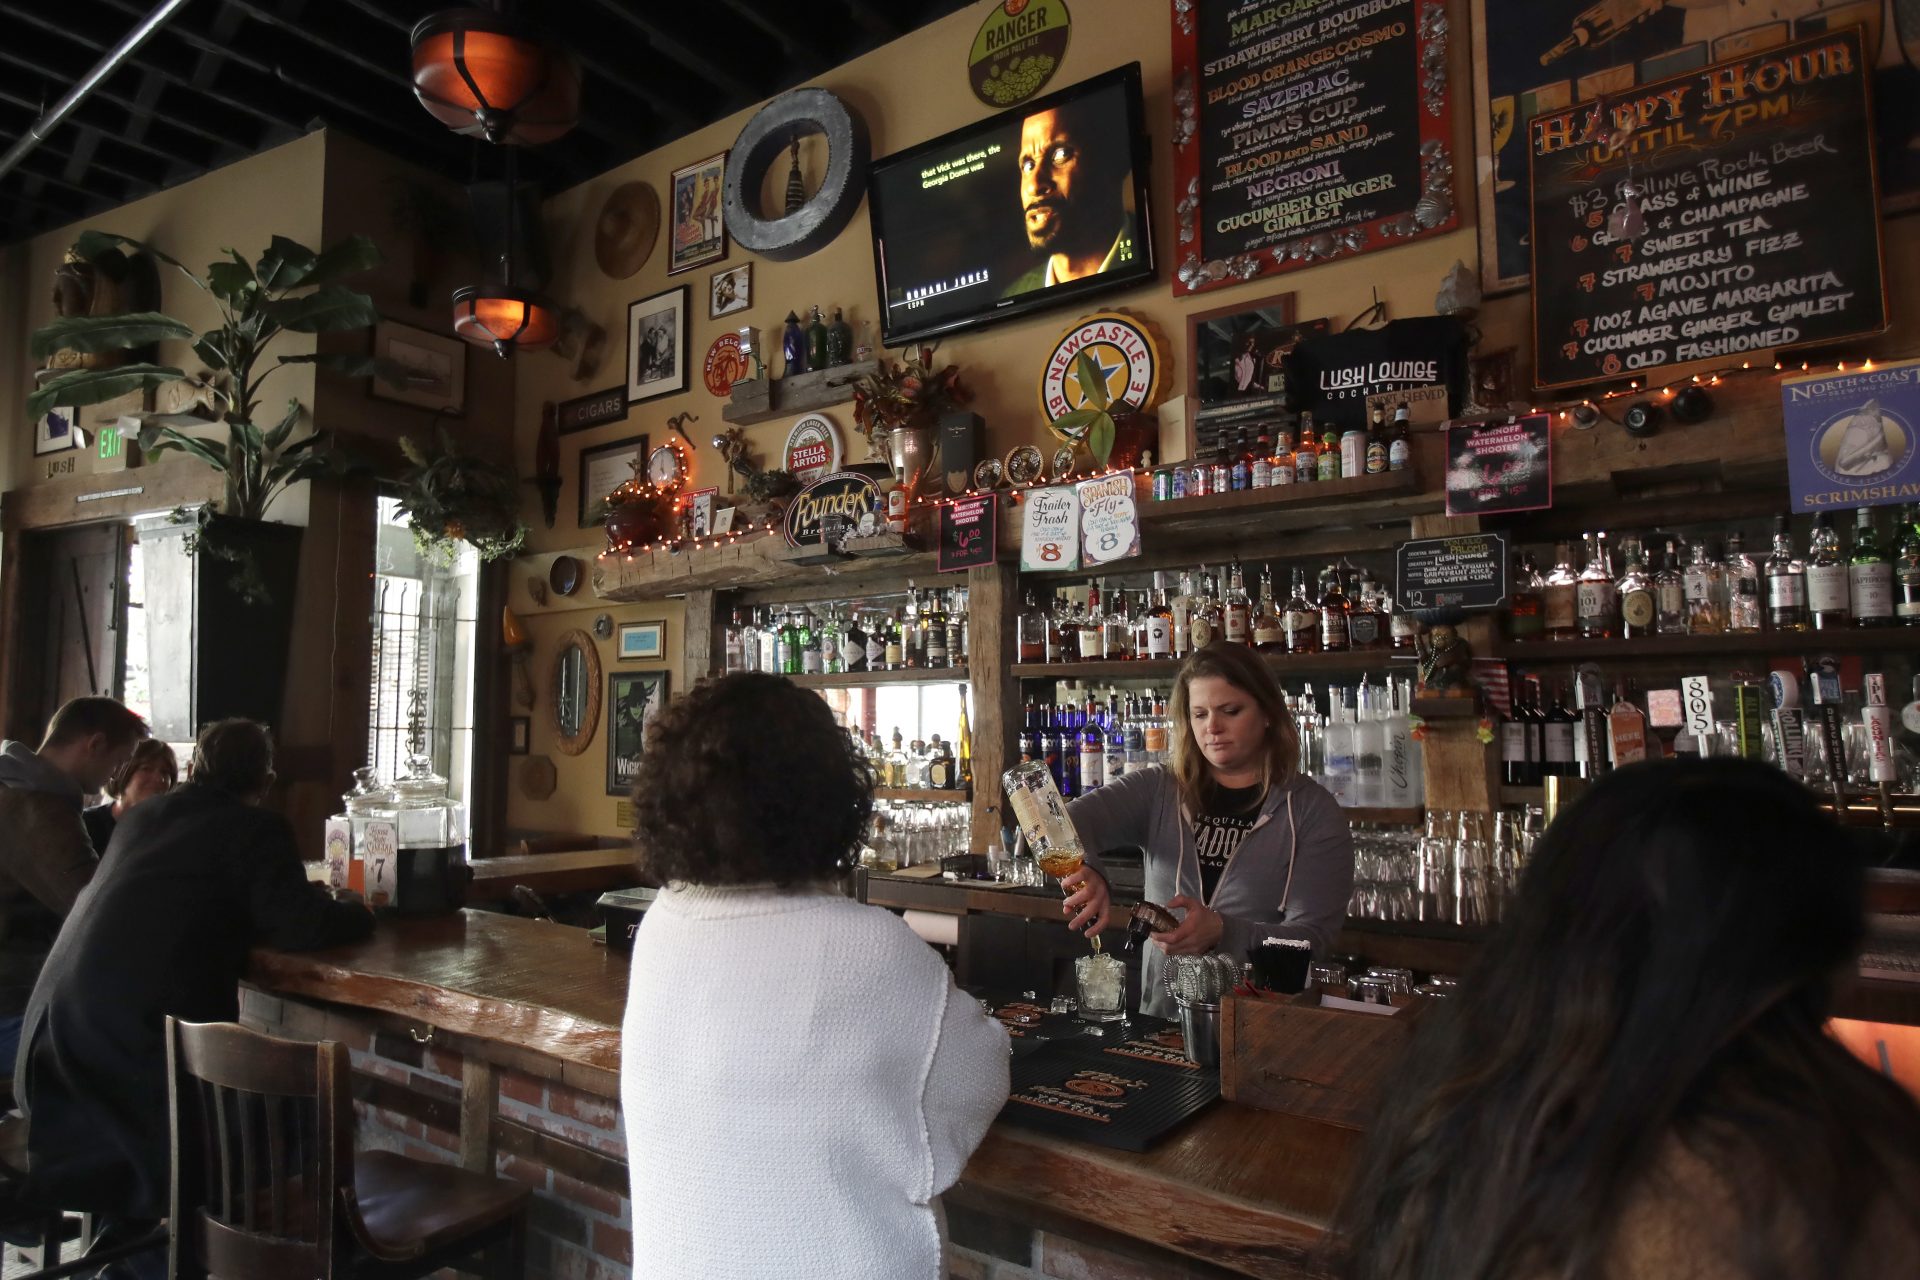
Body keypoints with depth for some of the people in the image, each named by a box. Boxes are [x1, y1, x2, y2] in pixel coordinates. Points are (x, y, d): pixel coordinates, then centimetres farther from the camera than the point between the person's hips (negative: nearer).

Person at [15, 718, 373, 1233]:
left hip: (59, 1014, 7)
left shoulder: (142, 815, 19)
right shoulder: (258, 827, -4)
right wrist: (359, 914, 5)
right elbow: (298, 926, -16)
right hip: (148, 1022, -7)